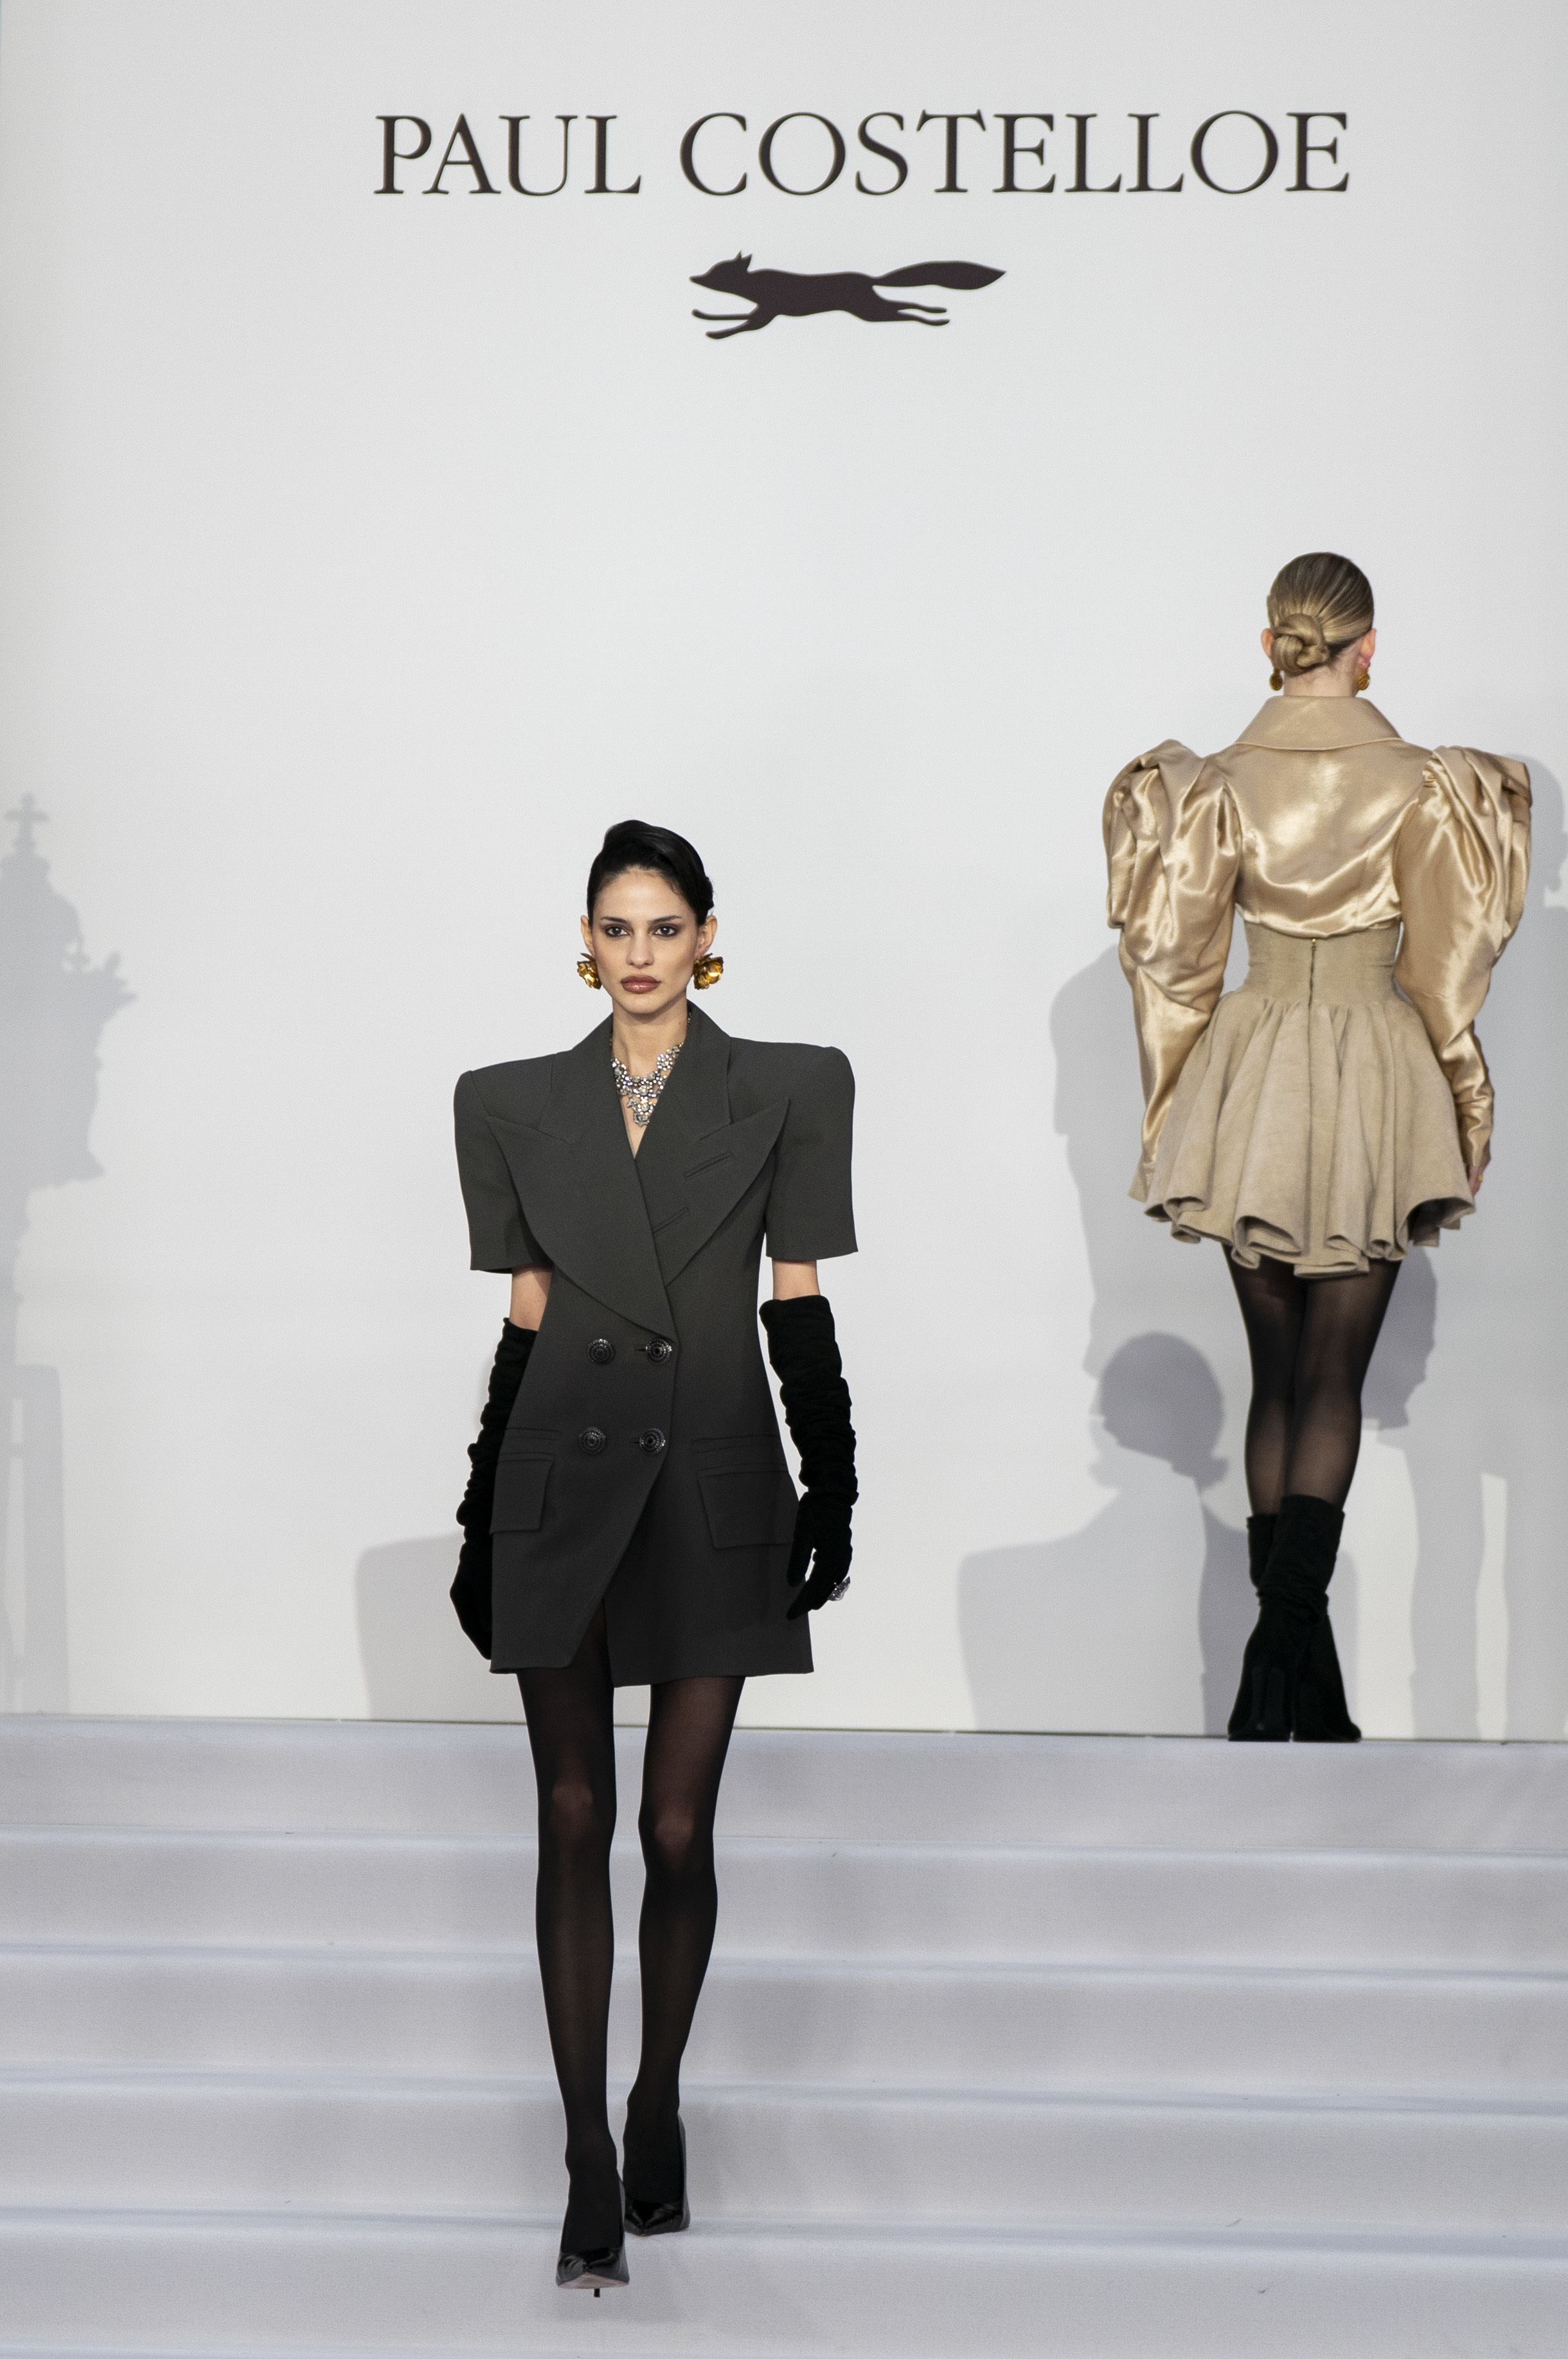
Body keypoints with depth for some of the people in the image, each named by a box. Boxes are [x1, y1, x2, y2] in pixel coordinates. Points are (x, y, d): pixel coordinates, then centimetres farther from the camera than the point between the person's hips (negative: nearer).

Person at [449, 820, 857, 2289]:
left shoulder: (788, 1093, 2)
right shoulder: (514, 1106, 6)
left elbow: (800, 1311, 2)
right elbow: (524, 1323, 8)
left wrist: (834, 1490, -4)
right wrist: (481, 1524, 7)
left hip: (716, 1486, -1)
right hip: (565, 1489, 1)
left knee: (679, 1828, 2)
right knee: (574, 1819, 0)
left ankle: (659, 2106, 24)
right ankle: (589, 2165, 4)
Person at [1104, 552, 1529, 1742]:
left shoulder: (1218, 786, -2)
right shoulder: (1420, 785, -7)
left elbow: (1177, 958, 3)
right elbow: (1444, 969, -3)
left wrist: (1182, 1106, 14)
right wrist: (1467, 1113, 9)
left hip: (1247, 1092, 2)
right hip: (1374, 1089, -2)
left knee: (1278, 1374, 11)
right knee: (1334, 1380, 0)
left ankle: (1306, 1687, 13)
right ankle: (1283, 1646, -16)